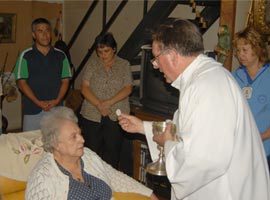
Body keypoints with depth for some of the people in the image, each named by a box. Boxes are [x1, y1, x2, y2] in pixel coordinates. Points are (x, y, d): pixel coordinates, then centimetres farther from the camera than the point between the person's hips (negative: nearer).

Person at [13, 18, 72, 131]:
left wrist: (57, 100, -9)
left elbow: (65, 80, 7)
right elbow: (21, 82, -3)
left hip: (56, 109, 2)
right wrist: (38, 102, -13)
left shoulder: (60, 56, 7)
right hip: (33, 110, -2)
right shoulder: (26, 56, 0)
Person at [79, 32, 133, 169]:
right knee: (92, 151, 4)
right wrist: (99, 105, -15)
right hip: (92, 116, 1)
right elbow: (84, 88, -2)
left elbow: (128, 89, -4)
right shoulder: (92, 64, 6)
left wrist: (109, 103, -16)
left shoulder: (124, 65, 5)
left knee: (112, 152, 3)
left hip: (116, 117, -1)